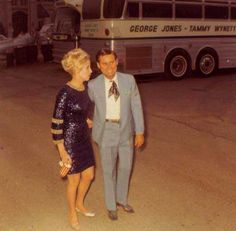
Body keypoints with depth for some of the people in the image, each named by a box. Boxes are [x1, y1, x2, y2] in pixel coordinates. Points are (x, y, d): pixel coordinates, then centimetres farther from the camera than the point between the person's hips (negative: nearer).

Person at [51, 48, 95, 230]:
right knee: (74, 180, 9)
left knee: (89, 175, 19)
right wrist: (62, 151, -18)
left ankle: (79, 204, 44)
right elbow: (56, 123, -19)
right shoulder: (65, 93, -23)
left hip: (84, 139, 7)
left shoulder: (85, 88, 0)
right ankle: (72, 214, 33)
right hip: (70, 142, -7)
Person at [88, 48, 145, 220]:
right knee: (109, 171, 10)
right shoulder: (93, 85, -11)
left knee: (126, 168, 17)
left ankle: (122, 199, 41)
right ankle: (111, 206, 30)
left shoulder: (129, 80, -7)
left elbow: (136, 106, -4)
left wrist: (140, 132, -3)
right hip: (107, 132, -2)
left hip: (126, 131, 2)